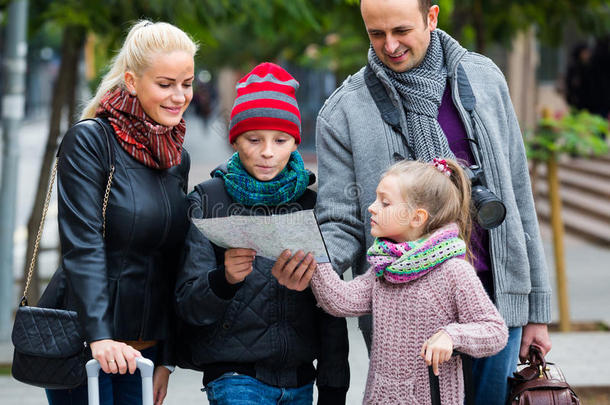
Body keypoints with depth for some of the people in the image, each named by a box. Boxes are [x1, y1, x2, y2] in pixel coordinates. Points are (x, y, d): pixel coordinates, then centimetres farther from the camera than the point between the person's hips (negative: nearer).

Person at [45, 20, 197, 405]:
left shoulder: (178, 159, 12)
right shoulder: (89, 140, -8)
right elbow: (83, 246, -17)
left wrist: (166, 358, 13)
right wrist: (100, 336, -27)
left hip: (143, 350, 6)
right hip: (83, 347, -6)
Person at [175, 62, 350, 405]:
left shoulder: (310, 203, 7)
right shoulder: (209, 200, -2)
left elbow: (331, 308, 10)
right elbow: (190, 307, -7)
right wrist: (225, 279, -27)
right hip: (235, 376, -3)